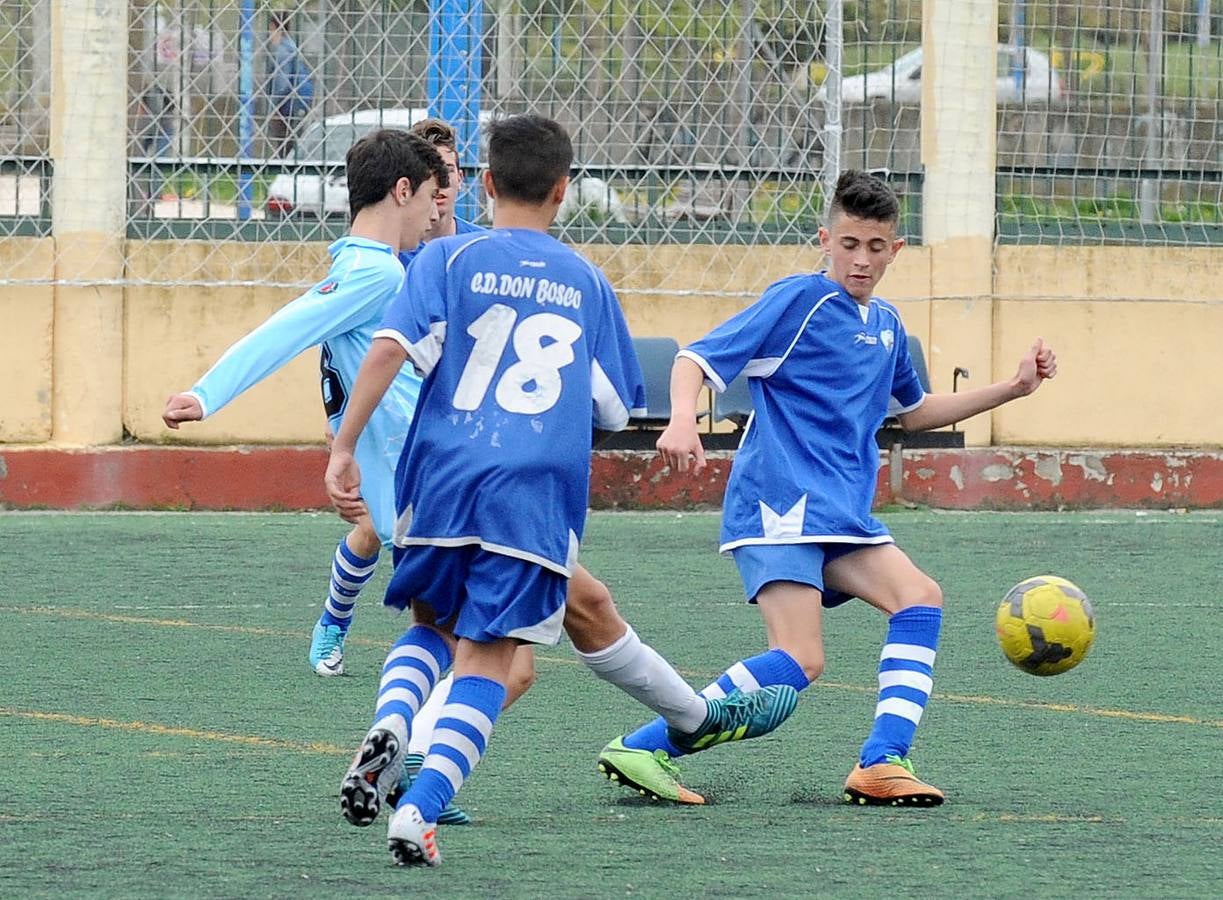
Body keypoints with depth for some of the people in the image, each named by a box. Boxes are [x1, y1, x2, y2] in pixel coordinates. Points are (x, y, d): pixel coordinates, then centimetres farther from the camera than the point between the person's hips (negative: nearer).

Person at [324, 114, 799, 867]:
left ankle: (390, 727, -8)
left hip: (443, 479, 0)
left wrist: (344, 450, -6)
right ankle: (420, 812, -19)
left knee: (431, 628, 22)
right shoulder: (587, 282, 14)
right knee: (487, 663, -1)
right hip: (540, 492, 0)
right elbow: (616, 409, 17)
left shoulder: (449, 259, 6)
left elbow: (389, 350, -9)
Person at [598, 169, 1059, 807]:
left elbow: (913, 413, 35)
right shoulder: (799, 300, -6)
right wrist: (683, 421, -32)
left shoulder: (886, 325, 17)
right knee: (798, 662, -20)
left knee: (918, 597, -8)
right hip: (777, 506, -8)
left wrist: (1015, 388, 28)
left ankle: (880, 765, -10)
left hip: (842, 514, 8)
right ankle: (641, 748, -15)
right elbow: (696, 360, -10)